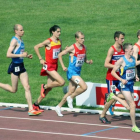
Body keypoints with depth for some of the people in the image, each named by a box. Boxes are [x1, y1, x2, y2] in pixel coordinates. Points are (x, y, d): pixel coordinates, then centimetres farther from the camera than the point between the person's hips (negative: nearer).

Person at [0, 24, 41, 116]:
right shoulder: (14, 40, -14)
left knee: (27, 87, 1)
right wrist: (21, 55, -24)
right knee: (13, 90, 2)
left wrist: (27, 56, 10)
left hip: (21, 66, 8)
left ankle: (31, 109, 0)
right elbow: (8, 54, -22)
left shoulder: (20, 40, 13)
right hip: (15, 66, -8)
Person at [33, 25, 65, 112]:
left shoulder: (59, 42, 7)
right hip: (49, 66, -7)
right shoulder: (48, 42, -13)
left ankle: (36, 104, 21)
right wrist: (40, 59, -11)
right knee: (62, 82, -19)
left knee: (49, 88, 10)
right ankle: (44, 86, 4)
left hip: (55, 66, 8)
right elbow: (36, 47, -10)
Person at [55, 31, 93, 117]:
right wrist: (63, 66, -14)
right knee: (84, 87, -21)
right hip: (72, 72, -7)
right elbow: (60, 55, -7)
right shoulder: (72, 48, -13)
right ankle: (70, 98, 1)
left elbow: (84, 59, 19)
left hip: (78, 72, 7)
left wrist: (89, 62, -3)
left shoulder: (84, 48, 6)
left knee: (71, 92, 11)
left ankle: (59, 107, 25)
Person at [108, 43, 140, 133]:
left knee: (129, 107, 11)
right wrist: (121, 80, -20)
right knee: (133, 105, -11)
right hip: (124, 85, -7)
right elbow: (113, 72, -10)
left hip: (131, 84, 7)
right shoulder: (121, 60, -14)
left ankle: (113, 97, 32)